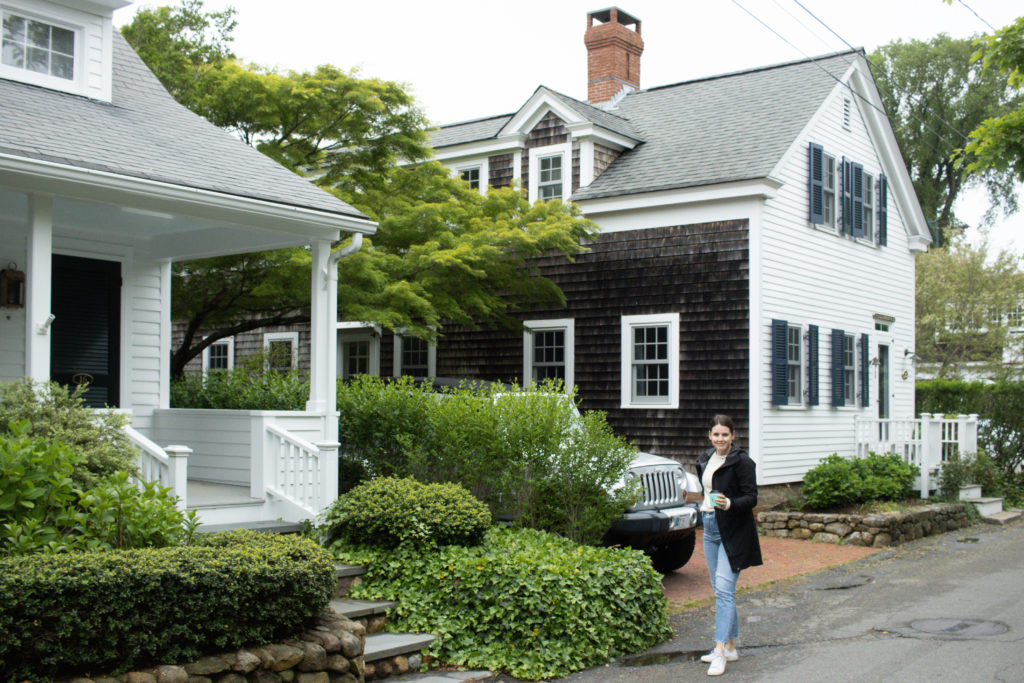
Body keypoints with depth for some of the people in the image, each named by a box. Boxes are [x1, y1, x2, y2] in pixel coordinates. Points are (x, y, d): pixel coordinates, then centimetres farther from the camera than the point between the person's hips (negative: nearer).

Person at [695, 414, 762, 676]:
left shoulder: (742, 461, -11)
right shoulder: (705, 459, 11)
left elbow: (752, 497, -14)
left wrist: (730, 504, -30)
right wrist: (708, 507, 12)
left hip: (733, 532, -8)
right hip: (710, 527, 8)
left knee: (724, 588, -13)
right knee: (719, 590, 11)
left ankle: (720, 651, -14)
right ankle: (730, 646, 20)